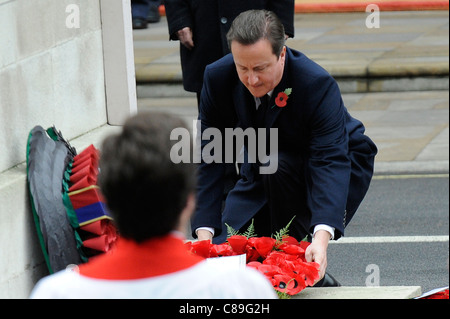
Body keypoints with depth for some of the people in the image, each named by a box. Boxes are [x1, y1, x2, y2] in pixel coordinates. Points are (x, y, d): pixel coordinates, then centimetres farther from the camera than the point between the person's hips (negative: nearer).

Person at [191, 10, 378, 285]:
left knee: (275, 165, -36)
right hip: (263, 173, 4)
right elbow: (210, 159, -21)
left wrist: (322, 237, -56)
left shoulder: (318, 85, -33)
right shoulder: (218, 78, -21)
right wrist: (204, 233, -34)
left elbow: (331, 162, -41)